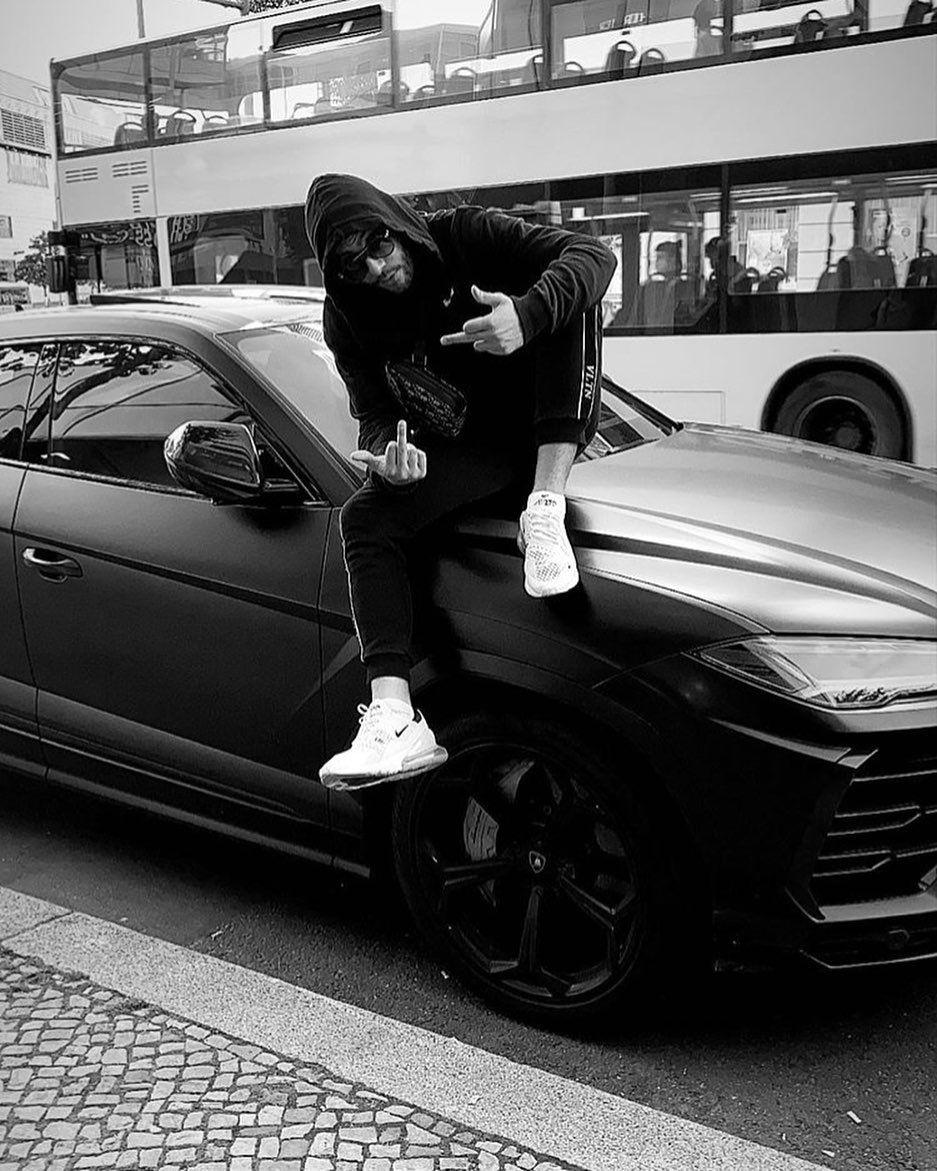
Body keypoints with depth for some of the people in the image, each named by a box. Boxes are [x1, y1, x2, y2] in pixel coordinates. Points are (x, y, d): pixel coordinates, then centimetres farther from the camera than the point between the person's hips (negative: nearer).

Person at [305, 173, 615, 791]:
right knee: (365, 518, -24)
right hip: (457, 450, 2)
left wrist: (527, 313, -42)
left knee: (569, 298, -26)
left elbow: (594, 254, -21)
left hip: (545, 431, -1)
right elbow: (375, 415, -3)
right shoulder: (347, 318, -3)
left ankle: (547, 506, -34)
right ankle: (395, 719, -35)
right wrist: (390, 454, -29)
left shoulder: (466, 236, -11)